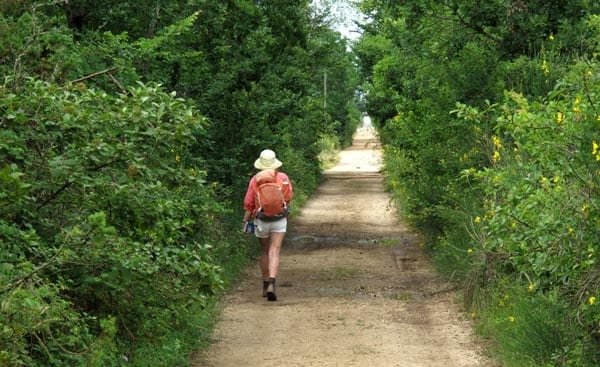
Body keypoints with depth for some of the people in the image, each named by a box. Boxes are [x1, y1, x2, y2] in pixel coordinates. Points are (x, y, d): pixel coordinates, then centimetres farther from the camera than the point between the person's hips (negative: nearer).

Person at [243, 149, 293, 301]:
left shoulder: (255, 179, -5)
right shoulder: (283, 178, -2)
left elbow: (248, 203, -5)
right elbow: (288, 198, 10)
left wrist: (246, 220, 5)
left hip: (261, 220, 1)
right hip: (280, 219, -1)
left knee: (265, 252, 17)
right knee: (274, 252, -7)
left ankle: (266, 285, 23)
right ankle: (271, 284, -25)